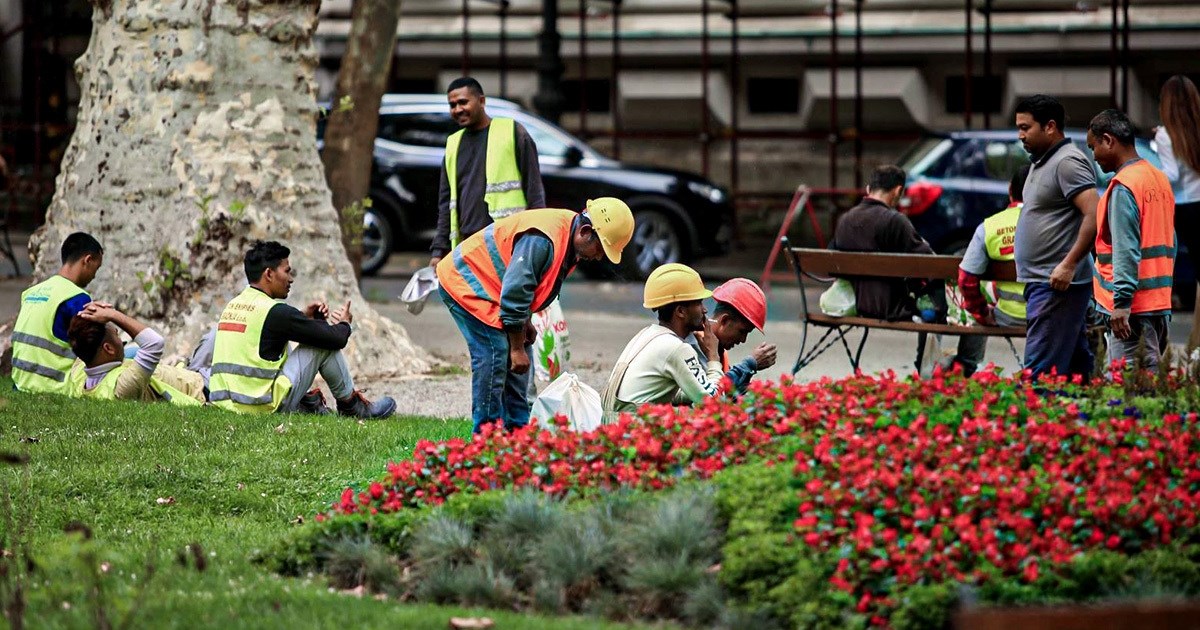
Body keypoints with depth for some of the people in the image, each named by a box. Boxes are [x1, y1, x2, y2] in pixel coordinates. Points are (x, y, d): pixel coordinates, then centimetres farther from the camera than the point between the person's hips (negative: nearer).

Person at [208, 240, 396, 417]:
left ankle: (308, 402, 25)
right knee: (325, 345, 3)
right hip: (264, 406, -8)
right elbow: (336, 339, -7)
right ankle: (351, 406, 19)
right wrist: (344, 323, 15)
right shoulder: (275, 312, -13)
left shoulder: (233, 305, 11)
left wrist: (305, 317, 17)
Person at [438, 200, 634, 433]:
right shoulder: (542, 241, -32)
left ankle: (517, 431, 13)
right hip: (463, 283, -11)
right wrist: (517, 348, -22)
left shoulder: (569, 239, 2)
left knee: (520, 353, 9)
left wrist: (525, 322, 11)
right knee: (494, 353, -18)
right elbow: (514, 292, -30)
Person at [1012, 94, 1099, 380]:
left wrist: (1069, 264, -25)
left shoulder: (1068, 162, -12)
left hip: (1057, 284, -11)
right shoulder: (1041, 162, 19)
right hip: (1042, 282, 11)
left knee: (1040, 372, -15)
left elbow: (1094, 215, -22)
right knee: (1076, 367, 11)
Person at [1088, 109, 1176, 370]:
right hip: (1161, 303, 9)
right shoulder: (1160, 178, 14)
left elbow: (1126, 249, -19)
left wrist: (1121, 302, -21)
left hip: (1133, 306, -9)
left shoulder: (1123, 186, -13)